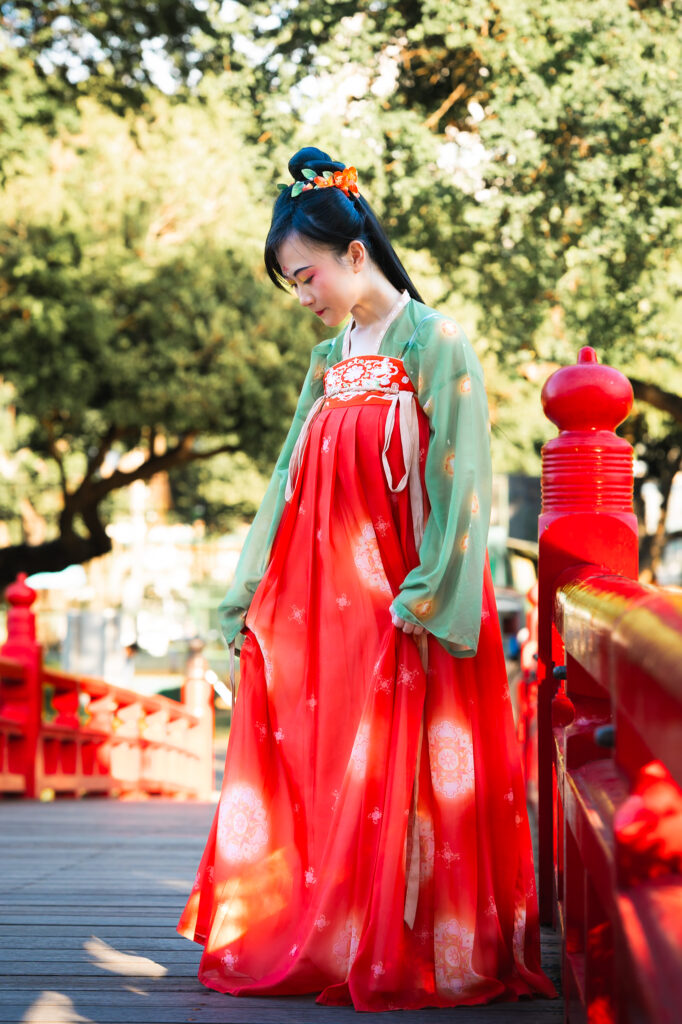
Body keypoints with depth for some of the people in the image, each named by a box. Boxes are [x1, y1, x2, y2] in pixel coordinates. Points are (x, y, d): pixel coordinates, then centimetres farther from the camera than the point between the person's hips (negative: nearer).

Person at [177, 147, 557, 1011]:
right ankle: (315, 937, 13)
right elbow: (290, 483, 16)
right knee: (309, 773, 5)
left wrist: (427, 594, -17)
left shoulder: (436, 345, -4)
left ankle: (410, 948, 5)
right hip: (322, 604, 7)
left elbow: (458, 480, -10)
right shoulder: (327, 363, 15)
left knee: (399, 777, -4)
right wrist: (250, 593, 11)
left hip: (402, 607, -6)